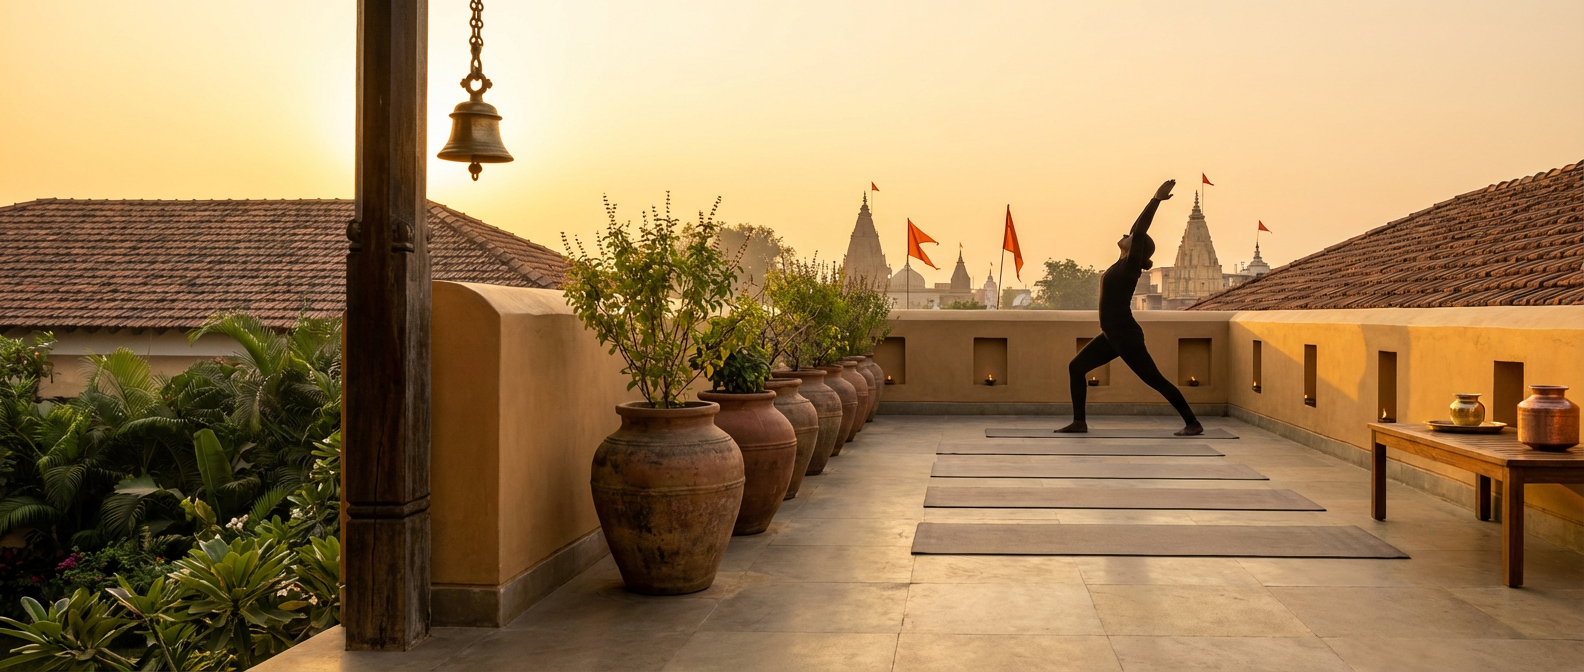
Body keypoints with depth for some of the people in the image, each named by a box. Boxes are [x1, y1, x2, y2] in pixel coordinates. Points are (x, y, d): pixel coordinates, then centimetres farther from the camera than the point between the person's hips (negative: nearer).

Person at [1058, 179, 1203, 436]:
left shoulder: (1131, 264, -10)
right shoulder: (1124, 264, 11)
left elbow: (1140, 231, -19)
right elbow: (1137, 229, 18)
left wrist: (1157, 199, -18)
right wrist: (1156, 199, 23)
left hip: (1126, 335, -9)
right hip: (1112, 335, 9)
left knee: (1155, 380, -3)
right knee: (1076, 367, 6)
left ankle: (1193, 424, 7)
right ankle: (1079, 422, 8)